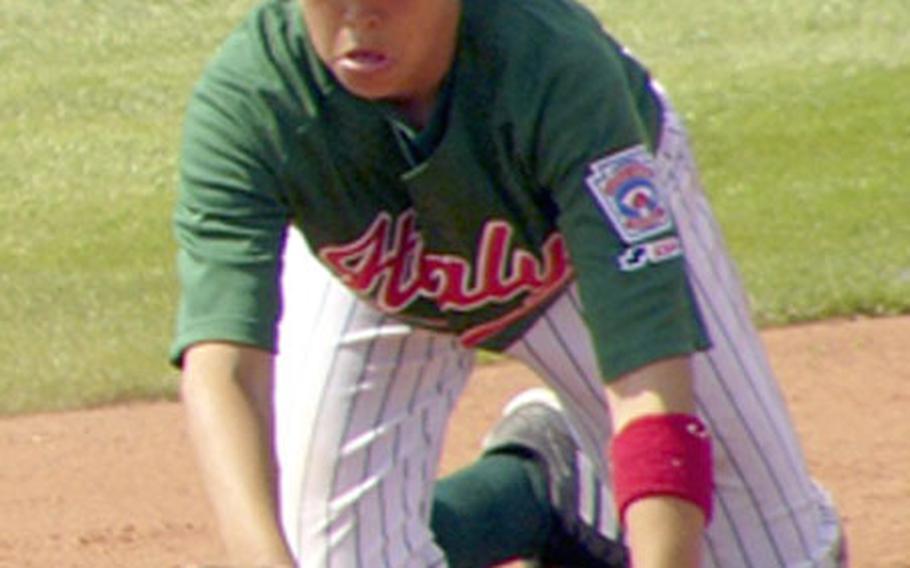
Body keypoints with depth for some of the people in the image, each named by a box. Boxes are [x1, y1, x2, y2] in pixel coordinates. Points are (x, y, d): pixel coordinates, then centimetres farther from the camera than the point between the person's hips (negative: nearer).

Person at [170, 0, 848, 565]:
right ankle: (537, 490, 19)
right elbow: (220, 371, -51)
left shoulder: (555, 67, -44)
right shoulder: (243, 100, -40)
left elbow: (648, 376, -50)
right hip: (374, 281, 1)